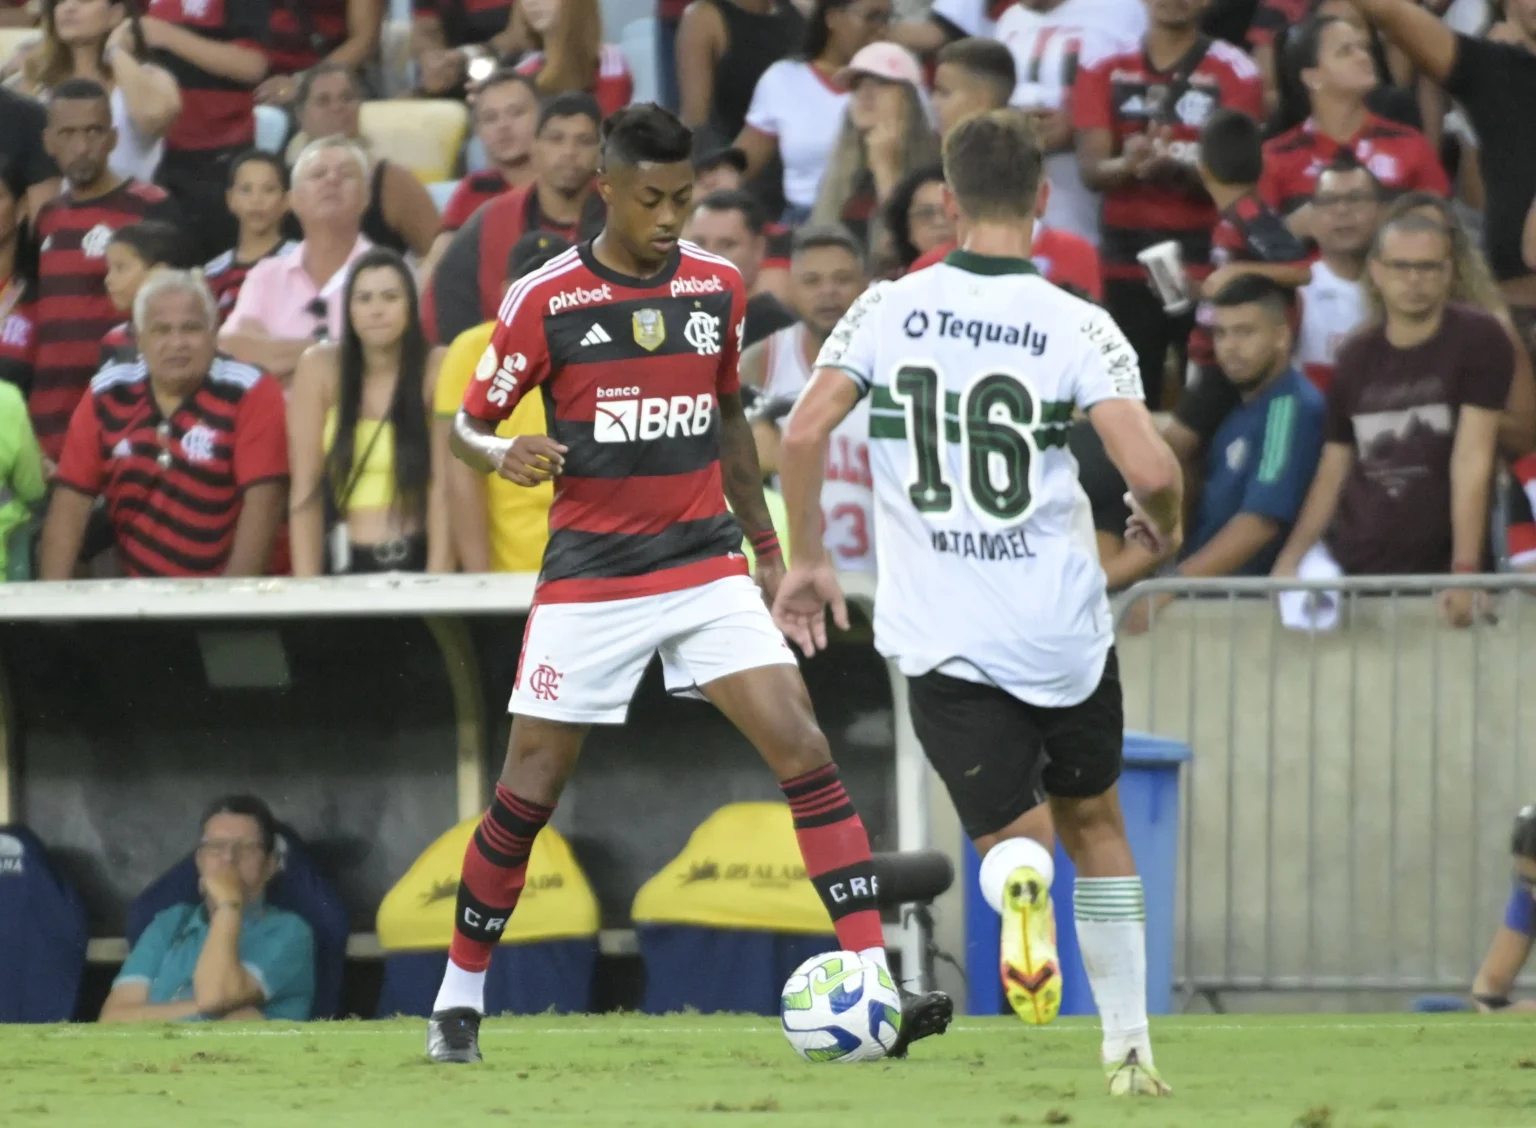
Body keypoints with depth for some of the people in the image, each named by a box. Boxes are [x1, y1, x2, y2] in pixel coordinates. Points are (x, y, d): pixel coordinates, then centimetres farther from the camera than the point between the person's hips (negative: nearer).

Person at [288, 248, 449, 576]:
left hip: (416, 561, -1)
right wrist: (306, 586, -6)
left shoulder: (437, 369, -2)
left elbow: (444, 486, -7)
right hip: (345, 563, 1)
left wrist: (438, 579, -15)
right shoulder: (319, 368, 1)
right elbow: (305, 487, -1)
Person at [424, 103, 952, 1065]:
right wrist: (502, 456, -23)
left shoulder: (718, 288, 5)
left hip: (707, 568, 3)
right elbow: (467, 423, 0)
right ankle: (459, 999, 20)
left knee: (806, 751, -12)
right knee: (529, 794, 1)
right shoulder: (545, 299, -6)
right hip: (590, 578, -3)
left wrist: (767, 545, 20)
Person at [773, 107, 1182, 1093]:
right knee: (1095, 823, 21)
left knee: (1005, 830, 7)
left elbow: (804, 432, -7)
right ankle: (1130, 1049, 20)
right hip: (1063, 629, 0)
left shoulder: (890, 309, -1)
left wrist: (807, 558, 8)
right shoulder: (1077, 327, -7)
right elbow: (1150, 468, -16)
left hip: (940, 636, 0)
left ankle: (1016, 876, -32)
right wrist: (1163, 524, 8)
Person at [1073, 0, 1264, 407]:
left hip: (1206, 260, -2)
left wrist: (1175, 167, -29)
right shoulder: (1104, 72, 8)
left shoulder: (1232, 73, 0)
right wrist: (1130, 164, -25)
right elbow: (1092, 169, -1)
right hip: (1126, 260, 3)